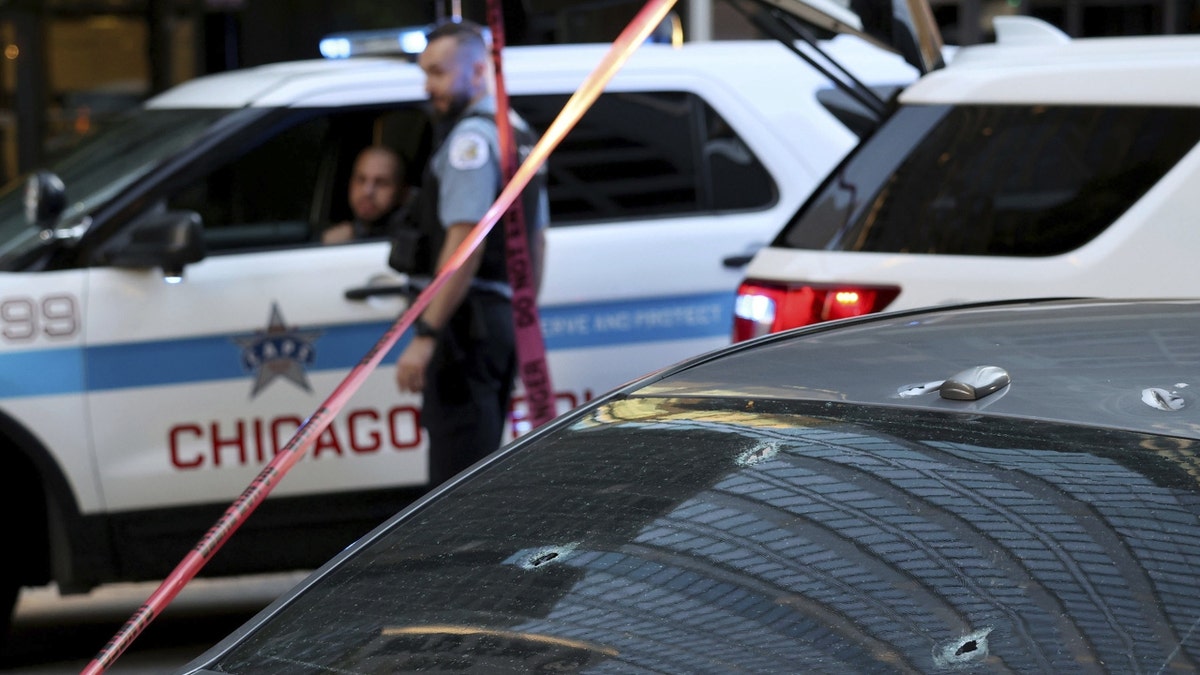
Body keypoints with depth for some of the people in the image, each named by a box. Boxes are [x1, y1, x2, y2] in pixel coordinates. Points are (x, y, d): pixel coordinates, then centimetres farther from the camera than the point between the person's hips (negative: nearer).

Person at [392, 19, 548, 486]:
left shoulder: (471, 137, -13)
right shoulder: (519, 133, 20)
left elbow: (466, 243, -22)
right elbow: (537, 241, 25)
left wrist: (426, 334, -25)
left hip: (469, 320, -11)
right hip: (506, 316, 11)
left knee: (455, 478, -13)